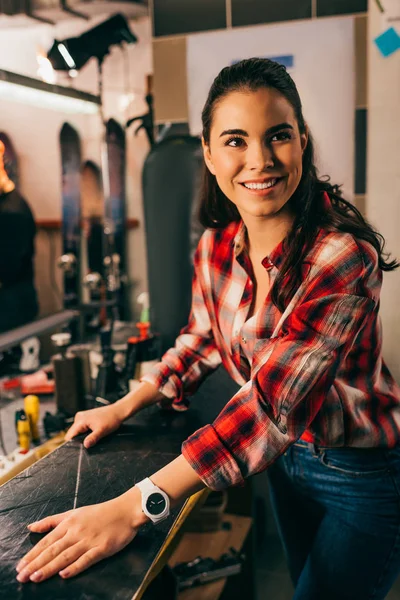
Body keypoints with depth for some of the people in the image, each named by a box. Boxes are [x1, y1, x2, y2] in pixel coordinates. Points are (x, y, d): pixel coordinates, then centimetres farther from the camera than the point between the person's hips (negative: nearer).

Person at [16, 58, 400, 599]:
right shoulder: (216, 247, -10)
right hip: (287, 453, 6)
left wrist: (135, 508, -41)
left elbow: (272, 403, -37)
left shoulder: (343, 256, -31)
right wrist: (122, 409, 2)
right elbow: (201, 340, 7)